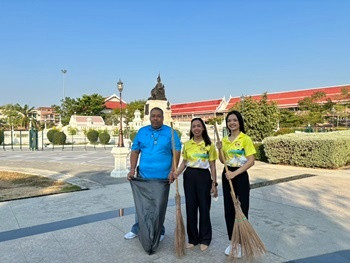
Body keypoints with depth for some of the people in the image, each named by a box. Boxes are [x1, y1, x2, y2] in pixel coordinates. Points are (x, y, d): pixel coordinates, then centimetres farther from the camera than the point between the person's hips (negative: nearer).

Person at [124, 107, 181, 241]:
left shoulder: (170, 132, -2)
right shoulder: (142, 132, 5)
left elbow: (177, 151, -4)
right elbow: (135, 151, 6)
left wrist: (172, 171, -12)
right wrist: (132, 169, -4)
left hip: (163, 177, -2)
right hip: (143, 175, 2)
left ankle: (159, 232, 27)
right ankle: (136, 229, 30)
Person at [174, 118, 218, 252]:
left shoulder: (209, 145, -3)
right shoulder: (187, 144, 5)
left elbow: (212, 166, -1)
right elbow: (184, 162, 10)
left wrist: (214, 184, -4)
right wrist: (177, 172, -9)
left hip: (203, 176, -3)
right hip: (189, 176, 3)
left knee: (204, 208, 4)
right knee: (190, 208, 9)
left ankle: (204, 239, 22)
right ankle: (192, 238, 25)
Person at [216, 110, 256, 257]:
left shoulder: (245, 139, -9)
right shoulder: (225, 140, 7)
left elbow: (251, 161, -15)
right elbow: (223, 161, 10)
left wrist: (235, 173, -22)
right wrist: (220, 149, -8)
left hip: (240, 176, -5)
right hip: (227, 175, 6)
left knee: (241, 210, 2)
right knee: (228, 209, 10)